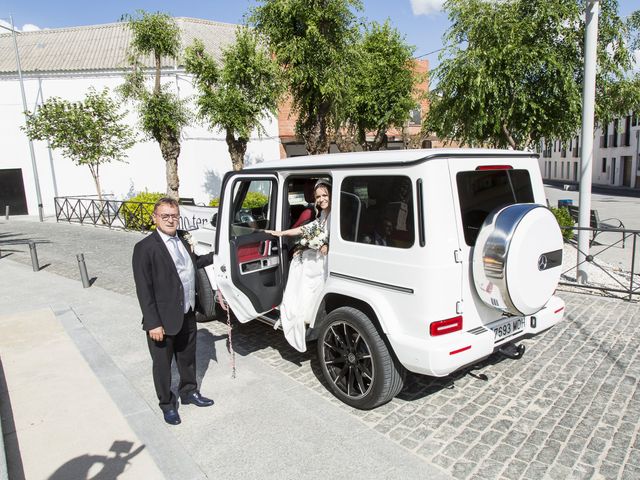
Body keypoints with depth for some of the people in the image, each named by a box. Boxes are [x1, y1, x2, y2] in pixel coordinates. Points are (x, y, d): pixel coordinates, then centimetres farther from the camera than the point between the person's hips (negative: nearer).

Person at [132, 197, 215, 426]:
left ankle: (189, 392, 44)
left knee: (188, 358, 23)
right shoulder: (145, 248, -18)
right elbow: (144, 290, -19)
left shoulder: (182, 241, 5)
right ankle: (167, 404, 32)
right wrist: (153, 323, -20)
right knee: (163, 364, 12)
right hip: (164, 320, -7)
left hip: (188, 315, 7)